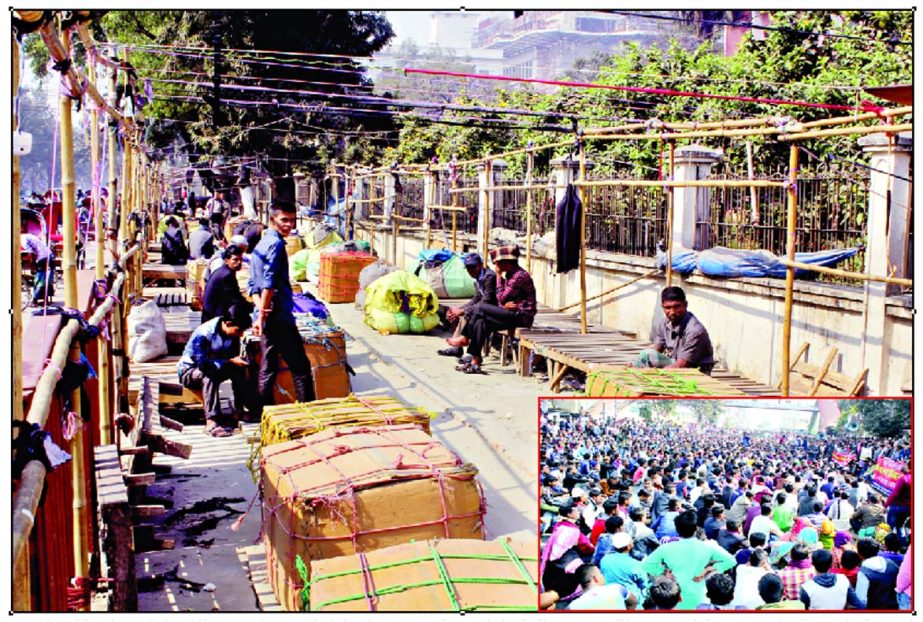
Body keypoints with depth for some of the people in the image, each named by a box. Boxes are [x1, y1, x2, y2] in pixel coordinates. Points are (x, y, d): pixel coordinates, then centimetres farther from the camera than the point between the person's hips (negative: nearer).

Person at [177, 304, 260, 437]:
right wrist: (230, 362, -37)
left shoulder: (232, 334, -7)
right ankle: (212, 422, -44)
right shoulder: (203, 334, -29)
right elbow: (203, 364, -35)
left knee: (239, 370, -19)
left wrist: (241, 360, -23)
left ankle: (239, 410, -14)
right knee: (209, 374, -38)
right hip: (189, 371, -6)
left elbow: (233, 357, 0)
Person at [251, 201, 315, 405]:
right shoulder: (275, 243, -12)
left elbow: (254, 283, 15)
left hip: (268, 319, 9)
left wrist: (261, 311, 2)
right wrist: (262, 315, -18)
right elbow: (269, 283, -20)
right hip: (279, 317, -9)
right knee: (300, 367, -5)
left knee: (268, 368, 11)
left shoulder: (261, 244, 17)